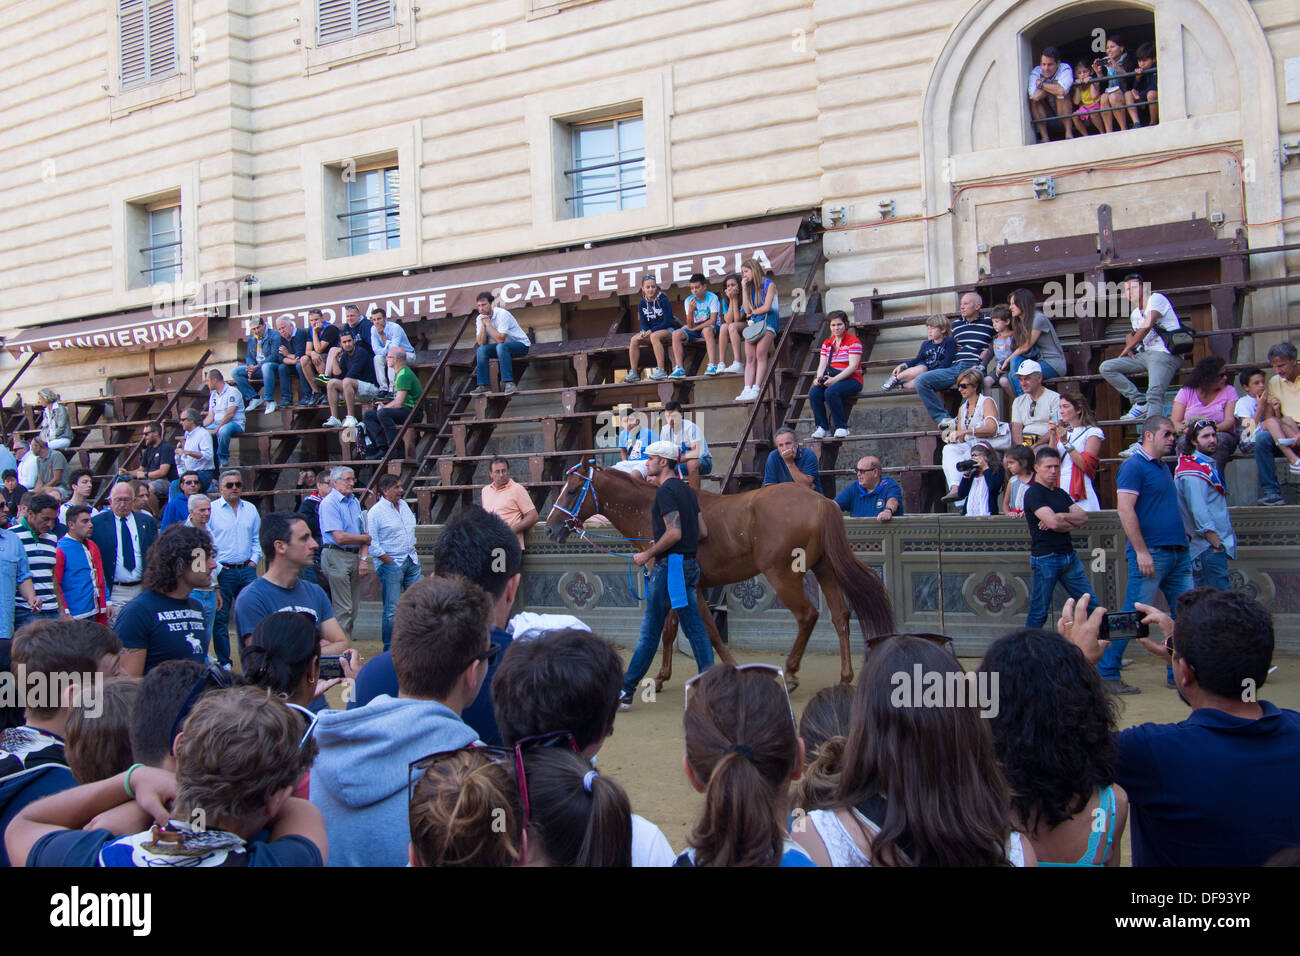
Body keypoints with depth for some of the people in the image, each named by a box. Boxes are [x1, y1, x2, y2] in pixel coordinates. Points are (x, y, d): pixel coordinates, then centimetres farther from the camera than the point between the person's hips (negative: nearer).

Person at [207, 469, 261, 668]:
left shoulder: (250, 509, 12)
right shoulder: (211, 509, -2)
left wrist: (253, 560, 7)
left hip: (247, 570, 3)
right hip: (222, 571, -3)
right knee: (220, 618, 1)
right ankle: (224, 662, 12)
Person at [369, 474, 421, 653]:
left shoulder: (404, 505, 12)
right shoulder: (375, 512, -10)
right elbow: (372, 544, -14)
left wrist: (411, 552, 12)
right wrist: (390, 562, -13)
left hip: (411, 562, 7)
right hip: (390, 565, -7)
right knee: (392, 609, -3)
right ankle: (389, 648, 6)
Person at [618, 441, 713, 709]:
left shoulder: (666, 491, -14)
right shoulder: (686, 490, 15)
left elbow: (674, 533, -23)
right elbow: (703, 531, 16)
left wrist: (647, 554, -14)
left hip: (669, 565, -9)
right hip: (689, 564, 9)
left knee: (649, 632, -3)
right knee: (694, 628, 9)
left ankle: (625, 692, 4)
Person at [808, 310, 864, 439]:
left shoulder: (853, 341, -3)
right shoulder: (827, 344, 16)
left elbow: (853, 366, -13)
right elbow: (822, 365, 9)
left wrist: (835, 379, -24)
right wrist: (819, 378, -14)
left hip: (851, 380, -5)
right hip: (831, 380, 5)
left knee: (831, 392, -35)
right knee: (813, 393, -25)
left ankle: (842, 427, -21)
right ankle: (821, 427, -15)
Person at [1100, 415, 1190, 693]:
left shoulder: (1163, 468, 19)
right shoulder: (1134, 466, -8)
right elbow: (1125, 510, -17)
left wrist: (1181, 537, 17)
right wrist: (1141, 551, -20)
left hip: (1177, 554, 9)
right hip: (1151, 554, -9)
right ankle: (1106, 673, 1)